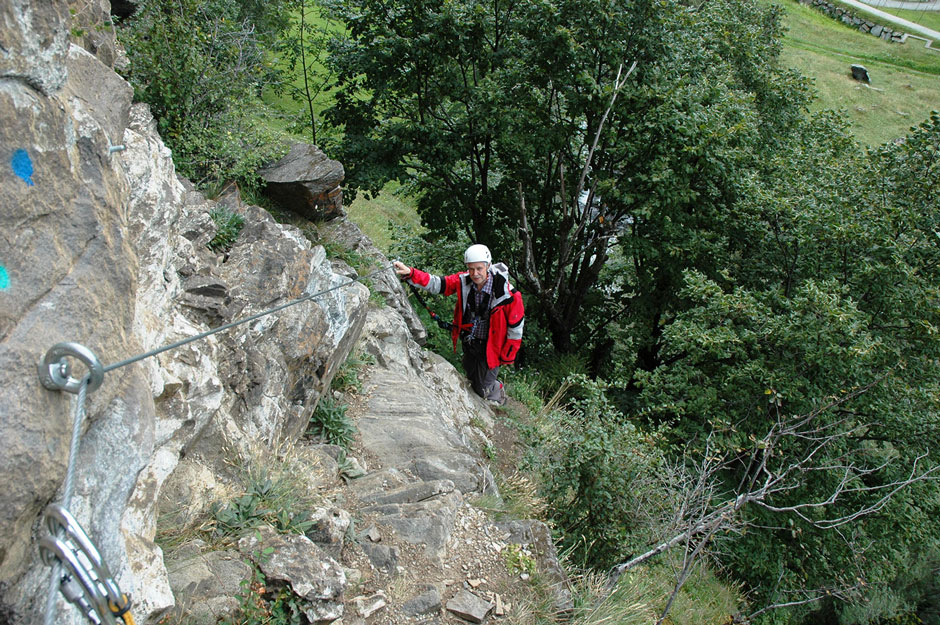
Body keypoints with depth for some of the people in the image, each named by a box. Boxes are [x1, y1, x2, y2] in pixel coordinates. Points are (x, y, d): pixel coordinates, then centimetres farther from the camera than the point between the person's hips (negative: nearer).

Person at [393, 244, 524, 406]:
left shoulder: (506, 292, -28)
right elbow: (435, 283, -16)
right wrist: (410, 273, -33)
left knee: (483, 389, 5)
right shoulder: (464, 281, -16)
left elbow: (516, 326, -18)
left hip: (490, 347, -5)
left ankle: (499, 395, 39)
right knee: (471, 376, 26)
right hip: (469, 342, 5)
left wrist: (507, 357, -10)